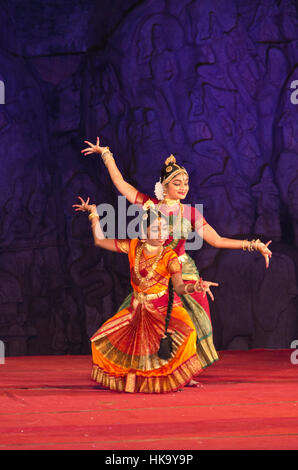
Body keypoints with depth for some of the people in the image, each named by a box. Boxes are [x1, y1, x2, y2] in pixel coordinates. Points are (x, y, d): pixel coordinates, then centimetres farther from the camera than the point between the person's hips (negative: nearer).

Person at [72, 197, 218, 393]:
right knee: (103, 339, 0)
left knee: (186, 332, -34)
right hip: (138, 308, 5)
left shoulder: (169, 257, -16)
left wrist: (194, 287, -50)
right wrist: (94, 213, 6)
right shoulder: (133, 247, -4)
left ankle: (183, 376, -17)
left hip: (165, 308, -4)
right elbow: (100, 241, 7)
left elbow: (179, 286, -29)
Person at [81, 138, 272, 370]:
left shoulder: (190, 213, 3)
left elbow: (217, 240, 2)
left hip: (182, 273, 1)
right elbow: (120, 182, 8)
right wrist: (105, 153, 13)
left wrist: (254, 245, -3)